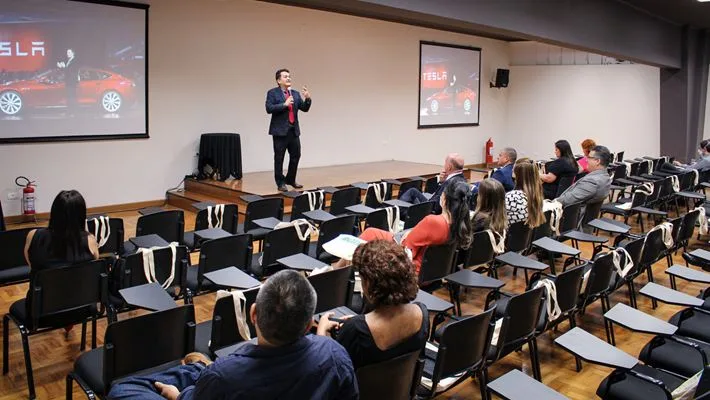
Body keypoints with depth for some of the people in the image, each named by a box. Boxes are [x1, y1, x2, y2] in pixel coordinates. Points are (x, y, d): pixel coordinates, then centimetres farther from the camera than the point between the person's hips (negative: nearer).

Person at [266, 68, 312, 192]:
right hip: (280, 131, -5)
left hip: (294, 130, 5)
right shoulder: (272, 93, -3)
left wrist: (308, 99, -9)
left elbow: (305, 109, 9)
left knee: (295, 156, 9)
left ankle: (290, 179, 25)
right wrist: (284, 104, -20)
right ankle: (280, 183, 11)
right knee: (279, 158, 1)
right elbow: (269, 109, -14)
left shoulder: (295, 94, 13)